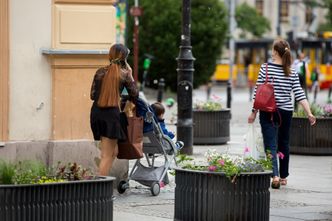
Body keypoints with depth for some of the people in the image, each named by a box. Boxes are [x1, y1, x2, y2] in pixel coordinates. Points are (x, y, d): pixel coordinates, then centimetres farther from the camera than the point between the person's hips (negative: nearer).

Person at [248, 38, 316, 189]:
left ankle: (275, 175, -24)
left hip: (268, 112, -3)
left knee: (270, 144, -6)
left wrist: (254, 112, 0)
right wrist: (309, 114, -3)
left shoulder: (266, 68, -8)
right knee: (284, 144, 18)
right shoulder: (292, 73, 0)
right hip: (286, 112, 3)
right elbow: (300, 95, -5)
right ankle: (283, 176, 28)